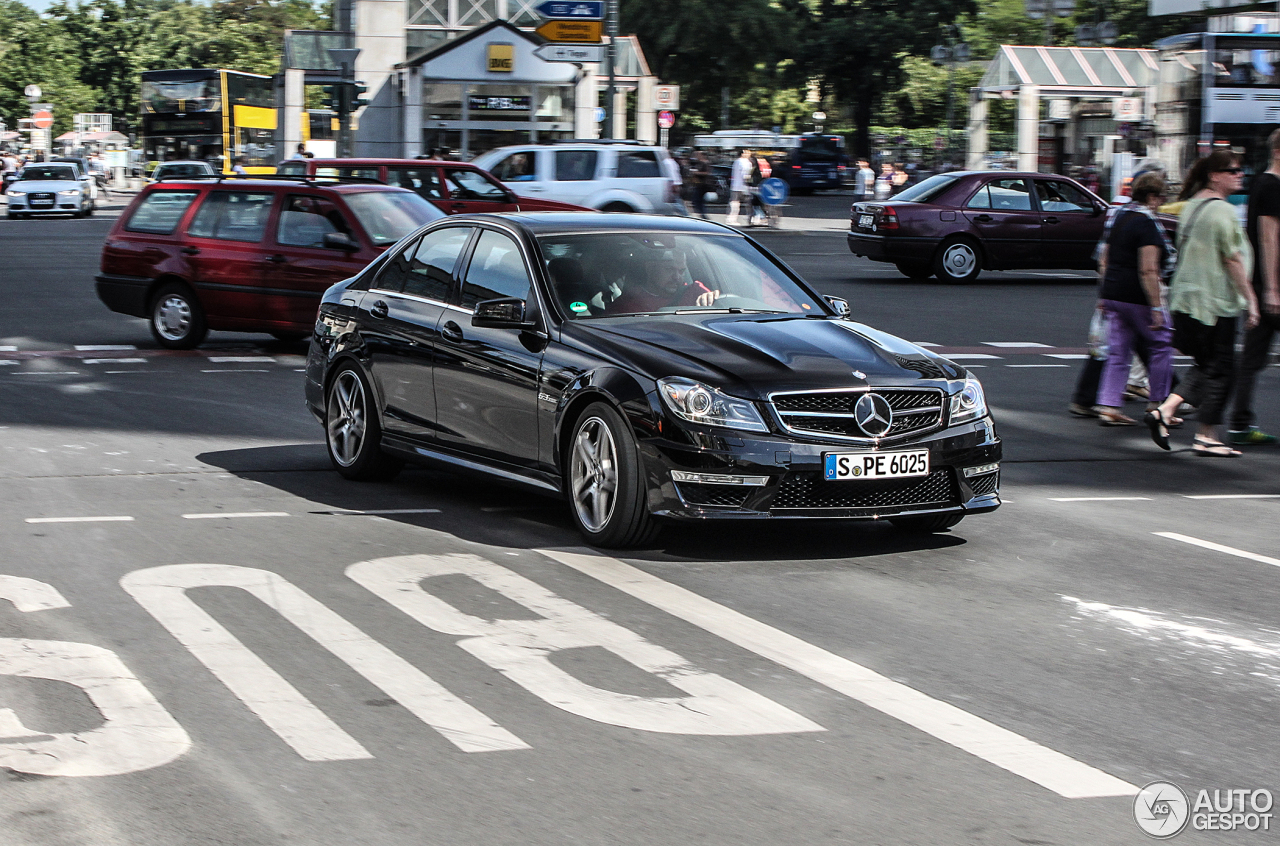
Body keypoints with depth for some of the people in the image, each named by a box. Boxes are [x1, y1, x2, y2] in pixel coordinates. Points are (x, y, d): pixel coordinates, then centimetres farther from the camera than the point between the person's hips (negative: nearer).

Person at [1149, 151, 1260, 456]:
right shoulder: (1223, 211, -15)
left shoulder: (1191, 205, 12)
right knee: (1220, 369, 1)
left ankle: (1165, 410, 3)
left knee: (1206, 366, 17)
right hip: (1216, 302, -8)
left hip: (1186, 299, 9)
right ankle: (1206, 436, 4)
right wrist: (1250, 299, -11)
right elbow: (1232, 260, -17)